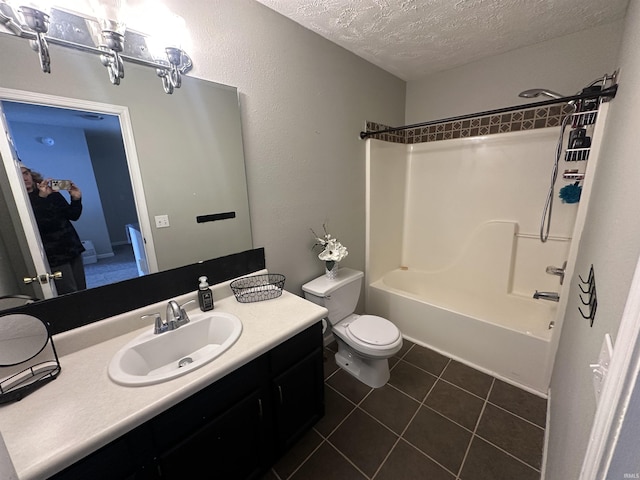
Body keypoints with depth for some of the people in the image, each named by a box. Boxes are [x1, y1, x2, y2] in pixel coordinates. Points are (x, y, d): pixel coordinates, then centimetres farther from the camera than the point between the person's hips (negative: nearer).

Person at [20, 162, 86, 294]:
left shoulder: (51, 192, 9)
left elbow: (73, 216, 10)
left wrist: (76, 199, -7)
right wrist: (41, 198, -29)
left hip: (73, 248, 4)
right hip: (53, 257, -4)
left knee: (82, 292, 9)